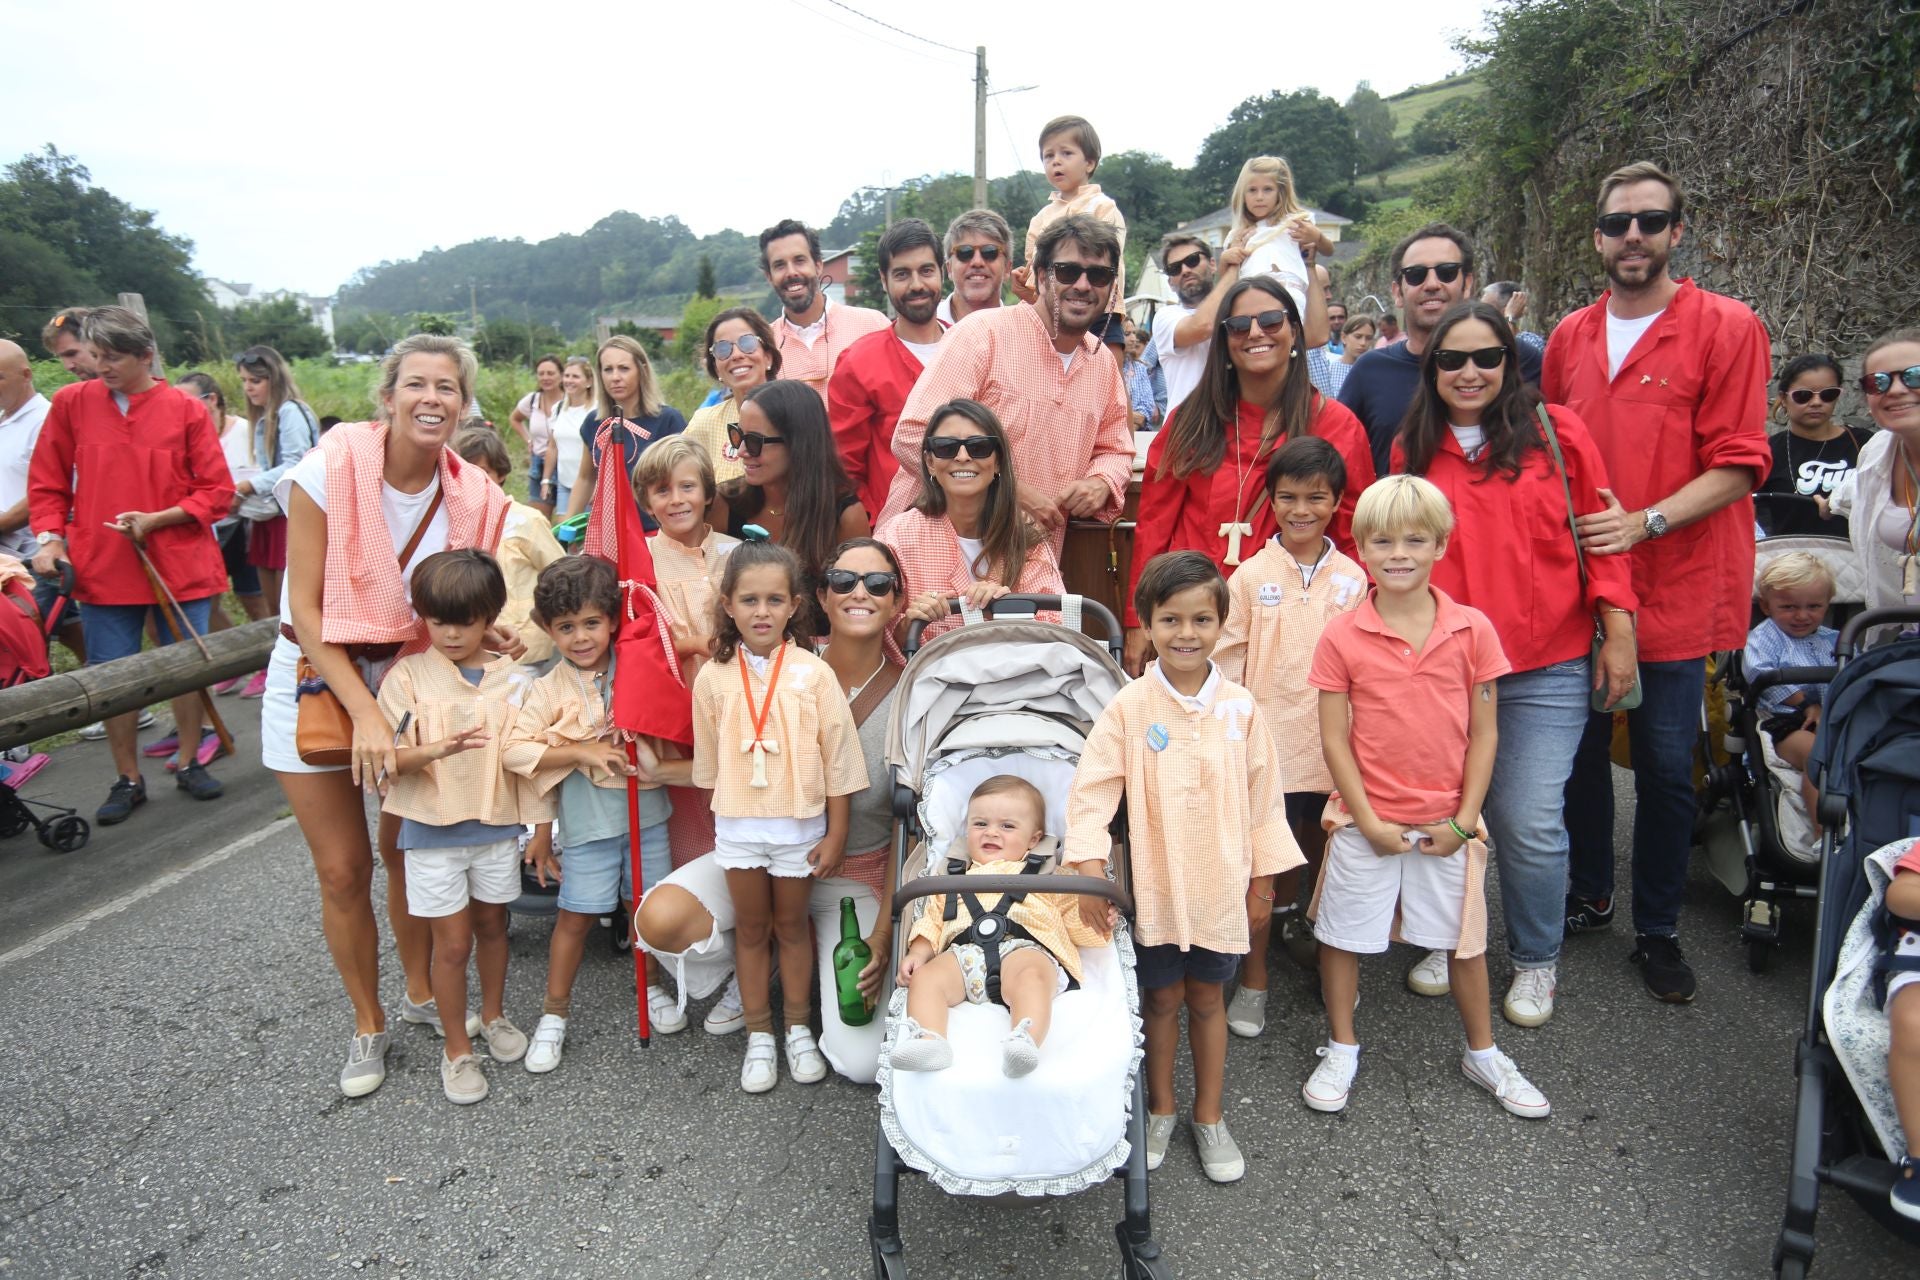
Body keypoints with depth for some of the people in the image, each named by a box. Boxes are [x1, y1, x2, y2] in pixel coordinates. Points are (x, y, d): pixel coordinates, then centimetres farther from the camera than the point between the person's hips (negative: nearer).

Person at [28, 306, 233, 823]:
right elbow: (47, 483, 9)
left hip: (180, 564, -1)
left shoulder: (186, 409, -2)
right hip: (101, 568, 1)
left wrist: (158, 519, -13)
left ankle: (190, 764, 26)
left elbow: (217, 490, -2)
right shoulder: (71, 403, 3)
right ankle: (127, 781, 19)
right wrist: (50, 536, -4)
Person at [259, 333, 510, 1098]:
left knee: (408, 849, 11)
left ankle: (420, 994, 34)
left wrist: (484, 636, -20)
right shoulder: (330, 469, -20)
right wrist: (364, 712, -25)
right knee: (344, 870, 4)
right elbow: (305, 611, -19)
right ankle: (368, 1024, 24)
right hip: (317, 679, -2)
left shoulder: (472, 496, -10)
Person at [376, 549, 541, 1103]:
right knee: (453, 941, 5)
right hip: (433, 833, -2)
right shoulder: (408, 675, -9)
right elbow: (390, 759, -13)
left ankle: (493, 1016, 42)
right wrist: (435, 751, -34)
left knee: (491, 925, 19)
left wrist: (539, 826, 4)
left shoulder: (512, 677, -4)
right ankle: (456, 1048, 24)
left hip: (497, 828, 2)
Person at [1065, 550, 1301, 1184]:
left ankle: (1209, 1117, 34)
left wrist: (1264, 874, 6)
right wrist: (1089, 865, -24)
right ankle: (1160, 1110, 36)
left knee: (1207, 998, 16)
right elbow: (1093, 787, -13)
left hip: (1221, 885, 2)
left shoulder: (1239, 707, -5)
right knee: (1161, 998, 14)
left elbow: (1263, 793, 3)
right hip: (1153, 885, -1)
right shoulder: (1129, 707, -11)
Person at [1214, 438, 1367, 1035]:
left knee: (1318, 853, 15)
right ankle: (1253, 979, 16)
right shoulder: (1250, 576, -2)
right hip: (1264, 744, -2)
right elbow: (1226, 666, 0)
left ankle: (1299, 927, 38)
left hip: (1332, 746, 2)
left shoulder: (1352, 578, 4)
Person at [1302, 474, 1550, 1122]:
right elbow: (1334, 737, -7)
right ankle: (1341, 1049, 32)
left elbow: (1484, 732, -1)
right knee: (1344, 935, 11)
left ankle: (1483, 1054, 38)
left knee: (1465, 937, 16)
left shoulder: (1473, 629, -6)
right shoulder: (1341, 636, -9)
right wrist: (1369, 821, -11)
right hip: (1367, 824, -1)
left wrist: (1463, 820, -6)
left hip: (1448, 824, 1)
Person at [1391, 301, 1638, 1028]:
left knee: (1530, 823, -2)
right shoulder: (1412, 449, 6)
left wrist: (1618, 631, -2)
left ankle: (1536, 961, 23)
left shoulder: (1555, 432, -1)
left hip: (1546, 668, -2)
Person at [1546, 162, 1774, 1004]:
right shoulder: (1569, 337, 9)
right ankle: (1589, 896, 32)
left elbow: (1738, 466, -10)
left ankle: (1657, 931, 21)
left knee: (1666, 768, 4)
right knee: (1580, 750, 13)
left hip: (1675, 590, -4)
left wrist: (1644, 522, -22)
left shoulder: (1727, 328, -5)